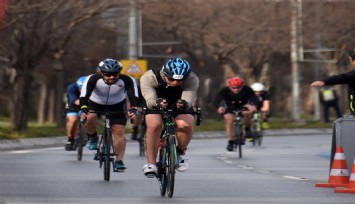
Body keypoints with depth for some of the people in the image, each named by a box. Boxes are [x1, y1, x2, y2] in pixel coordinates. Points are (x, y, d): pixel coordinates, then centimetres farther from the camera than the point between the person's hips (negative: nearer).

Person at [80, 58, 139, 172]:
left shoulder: (127, 80, -28)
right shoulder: (93, 79, -30)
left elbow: (133, 96, -36)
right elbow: (84, 95, -38)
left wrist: (133, 110, -54)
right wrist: (83, 110, -55)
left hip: (117, 106, 1)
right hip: (95, 104, -1)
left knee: (119, 132, -14)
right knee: (89, 118, -31)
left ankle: (119, 161, -6)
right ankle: (92, 138, -1)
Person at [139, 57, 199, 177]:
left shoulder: (192, 80, -28)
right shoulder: (149, 77, -31)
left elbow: (189, 100, -40)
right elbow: (150, 99, -42)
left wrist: (184, 103, -64)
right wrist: (157, 103, -65)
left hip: (179, 108, 1)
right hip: (156, 108, -1)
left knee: (185, 125, -31)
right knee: (154, 125, -33)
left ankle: (181, 152, -1)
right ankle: (151, 163, -21)